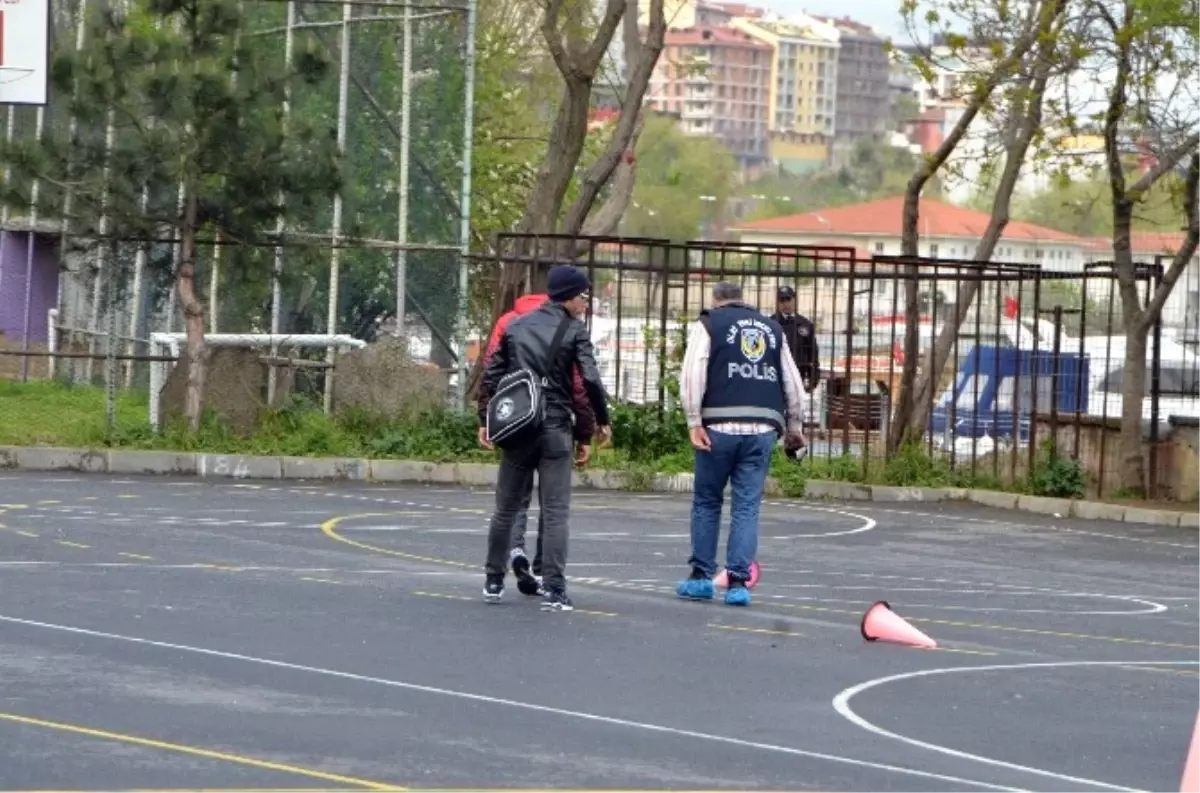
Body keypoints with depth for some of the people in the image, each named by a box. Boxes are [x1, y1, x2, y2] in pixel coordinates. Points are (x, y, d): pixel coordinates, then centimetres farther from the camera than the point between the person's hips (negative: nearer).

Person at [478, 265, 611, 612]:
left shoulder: (515, 327, 9)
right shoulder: (574, 331, -4)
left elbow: (491, 376, 8)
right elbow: (590, 380, -12)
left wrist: (485, 421, 14)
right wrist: (602, 420, 0)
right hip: (556, 432, -4)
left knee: (506, 509, 14)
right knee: (555, 513, -3)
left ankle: (493, 583, 20)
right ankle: (553, 590, -9)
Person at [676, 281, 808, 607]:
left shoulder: (708, 324, 8)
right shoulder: (772, 329, 19)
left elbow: (692, 374, -5)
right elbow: (793, 382, 18)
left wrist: (694, 422, -7)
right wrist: (795, 426, 26)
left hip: (720, 426, -2)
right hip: (763, 429, 2)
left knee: (707, 501, 11)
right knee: (747, 507, 4)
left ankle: (701, 576, 14)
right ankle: (738, 582, -2)